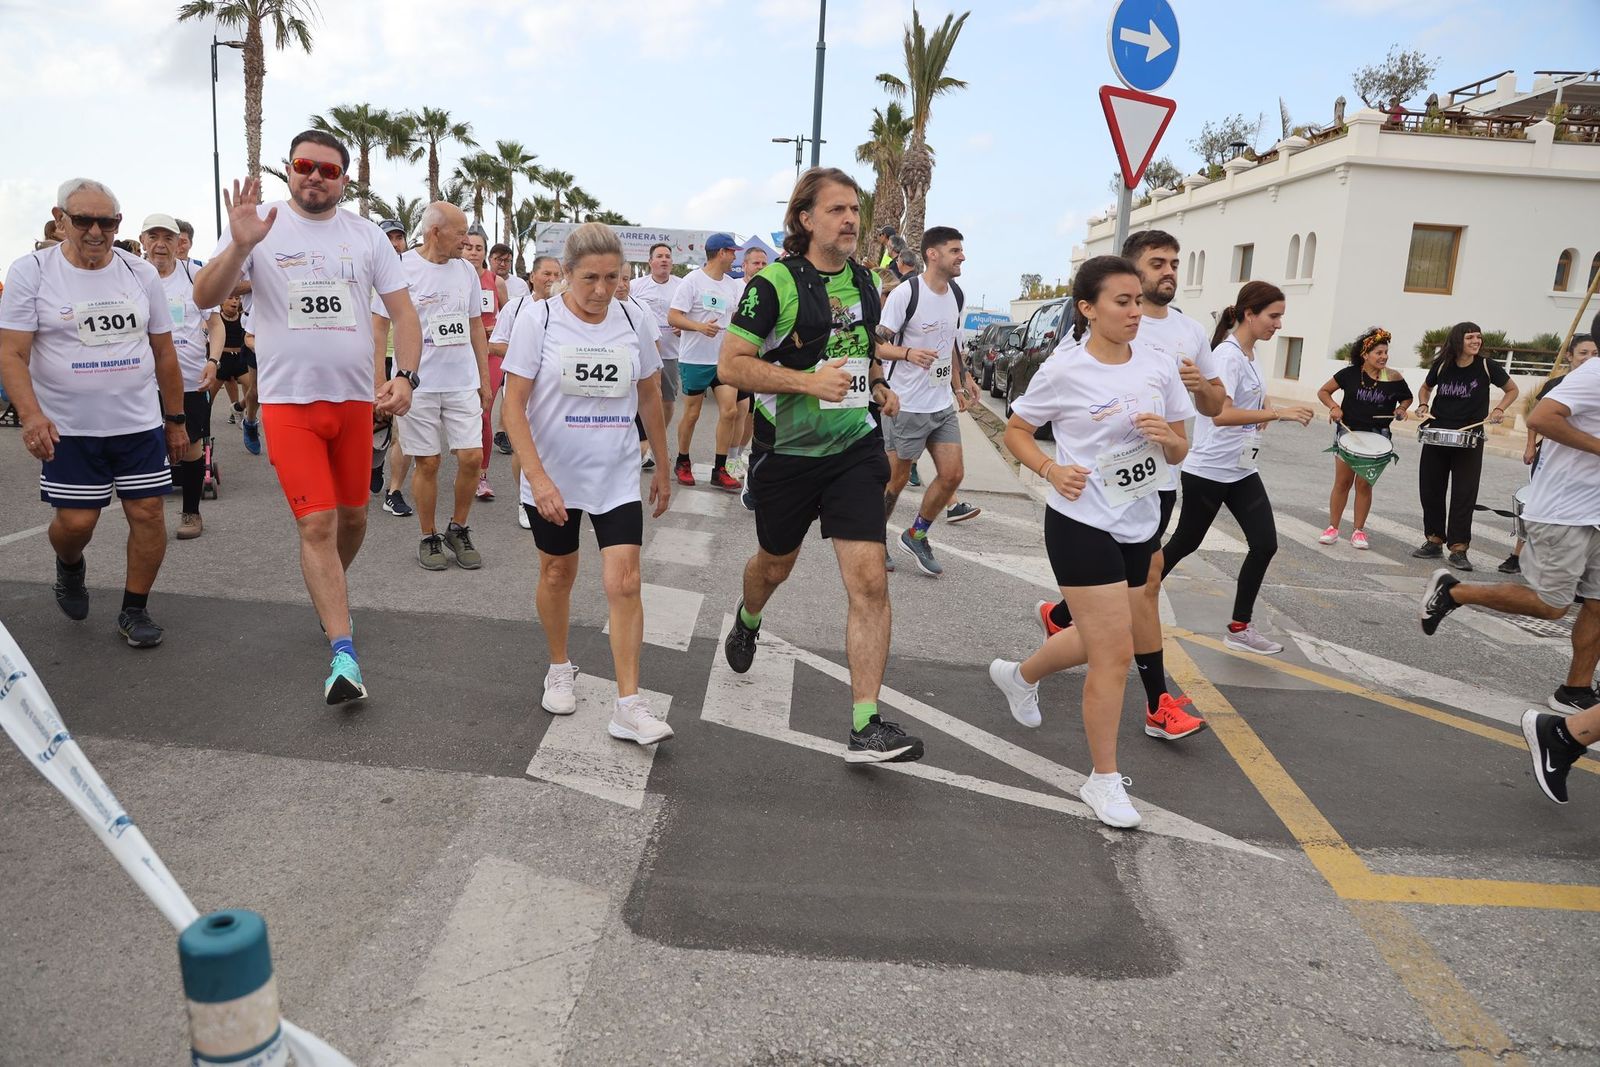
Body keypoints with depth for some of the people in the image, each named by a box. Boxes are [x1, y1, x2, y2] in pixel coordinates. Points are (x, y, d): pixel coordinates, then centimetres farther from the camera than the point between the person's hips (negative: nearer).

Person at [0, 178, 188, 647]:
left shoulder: (141, 273, 5)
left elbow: (164, 354, 11)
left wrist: (176, 420, 11)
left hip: (140, 423, 2)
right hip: (67, 429, -2)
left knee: (148, 513, -2)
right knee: (75, 522, 0)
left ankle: (134, 611, 15)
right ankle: (69, 567, 36)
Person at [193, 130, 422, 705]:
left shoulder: (366, 235, 5)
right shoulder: (261, 226, -3)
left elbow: (403, 312, 3)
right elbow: (205, 297, -11)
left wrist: (405, 376, -12)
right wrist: (239, 245, -29)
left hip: (356, 399, 3)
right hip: (288, 402, -3)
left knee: (353, 514, 15)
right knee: (317, 525, -10)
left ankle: (328, 595, 44)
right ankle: (344, 656, -9)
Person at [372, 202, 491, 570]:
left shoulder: (466, 271, 9)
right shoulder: (401, 269, -5)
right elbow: (379, 326, -3)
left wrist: (485, 379, 15)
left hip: (463, 383, 4)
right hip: (418, 384, -4)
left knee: (472, 457, -2)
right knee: (427, 464, 3)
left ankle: (458, 529, 19)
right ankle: (429, 538, 19)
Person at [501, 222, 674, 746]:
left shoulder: (631, 319, 0)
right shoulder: (539, 318, -10)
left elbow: (649, 397, 11)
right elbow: (514, 405, -12)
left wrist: (663, 468, 14)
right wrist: (538, 479, -21)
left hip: (616, 477, 2)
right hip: (552, 476, -1)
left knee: (624, 584, -7)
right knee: (557, 573, 14)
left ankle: (629, 707, -2)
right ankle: (559, 670, 38)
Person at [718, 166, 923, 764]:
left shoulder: (864, 281, 7)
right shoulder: (774, 284, -11)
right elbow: (730, 365, -16)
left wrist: (878, 385, 5)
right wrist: (809, 380, -26)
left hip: (855, 449, 3)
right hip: (787, 451, -3)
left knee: (870, 581, -11)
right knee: (775, 565, 19)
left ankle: (866, 726, -5)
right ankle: (748, 621, 57)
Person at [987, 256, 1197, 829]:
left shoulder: (1159, 364, 2)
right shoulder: (1064, 370, -11)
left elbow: (1179, 452, 9)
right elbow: (1016, 430, 1)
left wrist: (1166, 436, -14)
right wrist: (1051, 470, -16)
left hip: (1139, 525, 6)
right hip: (1083, 526, -6)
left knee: (1103, 638, 20)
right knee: (1115, 653, -7)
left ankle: (1019, 675, 49)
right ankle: (1104, 779, 11)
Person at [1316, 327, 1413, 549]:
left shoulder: (1394, 378, -4)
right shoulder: (1350, 374, -6)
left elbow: (1407, 398, 14)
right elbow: (1323, 391, 3)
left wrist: (1401, 409, -6)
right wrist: (1334, 407, -13)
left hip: (1376, 436, 0)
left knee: (1364, 484, 3)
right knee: (1342, 482, 3)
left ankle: (1359, 531, 13)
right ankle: (1333, 528, 13)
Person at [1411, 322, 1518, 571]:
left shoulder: (1486, 366, -5)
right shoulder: (1442, 365, 1)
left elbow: (1512, 389, 8)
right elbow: (1426, 388, 19)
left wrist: (1498, 410, -8)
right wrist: (1423, 405, 0)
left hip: (1469, 439, -3)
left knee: (1464, 494, -3)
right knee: (1430, 490, 7)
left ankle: (1458, 548, 1)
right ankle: (1434, 541, 19)